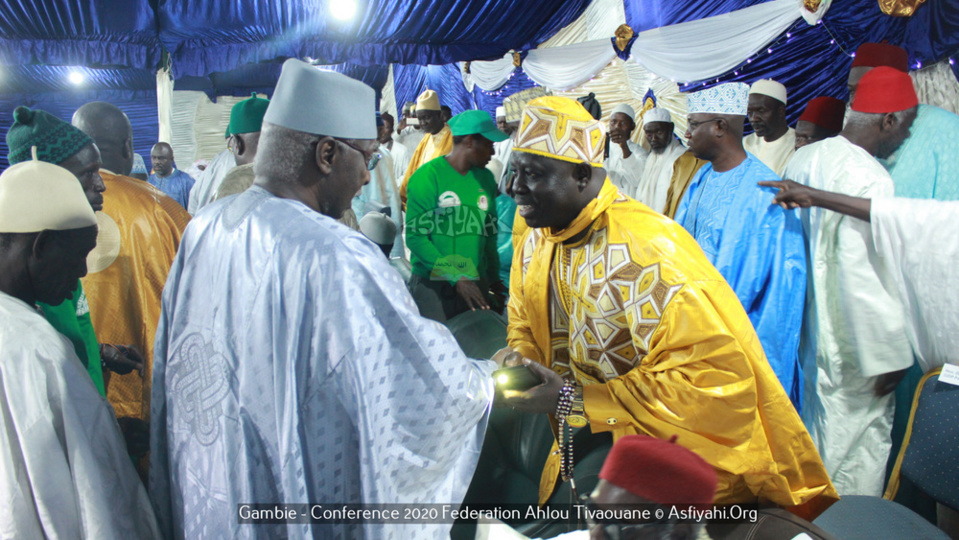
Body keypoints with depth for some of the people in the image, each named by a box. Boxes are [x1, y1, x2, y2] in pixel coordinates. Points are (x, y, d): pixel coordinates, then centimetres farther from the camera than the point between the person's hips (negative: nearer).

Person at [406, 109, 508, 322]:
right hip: (432, 285, -5)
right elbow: (415, 237, -12)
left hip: (476, 284, 5)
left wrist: (494, 279, 16)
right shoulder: (427, 176, -8)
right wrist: (456, 278, -16)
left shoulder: (485, 179, 10)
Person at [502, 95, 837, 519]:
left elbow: (716, 374, -29)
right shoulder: (535, 243, 0)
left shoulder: (642, 250, -27)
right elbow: (525, 325, 16)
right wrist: (519, 361, -9)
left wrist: (575, 400, -27)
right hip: (589, 421, 8)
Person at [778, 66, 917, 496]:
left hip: (806, 330, 9)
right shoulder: (869, 179, -23)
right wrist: (889, 357, -16)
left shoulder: (803, 159, 3)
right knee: (857, 446, 7)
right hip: (848, 346, -9)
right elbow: (865, 276, -25)